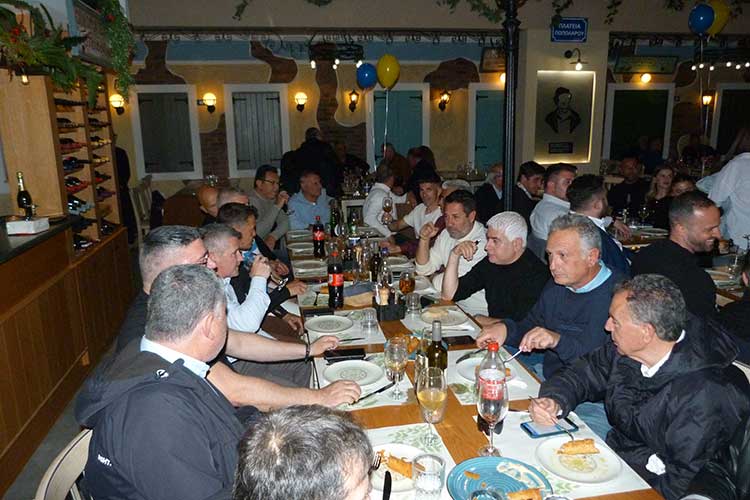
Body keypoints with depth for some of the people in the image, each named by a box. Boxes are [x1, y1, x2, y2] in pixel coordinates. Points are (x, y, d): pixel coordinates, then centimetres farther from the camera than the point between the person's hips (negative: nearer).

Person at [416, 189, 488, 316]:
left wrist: (434, 277, 1)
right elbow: (423, 269, 8)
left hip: (476, 314, -7)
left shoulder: (483, 242, -22)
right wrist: (424, 239, -5)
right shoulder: (447, 234, 5)